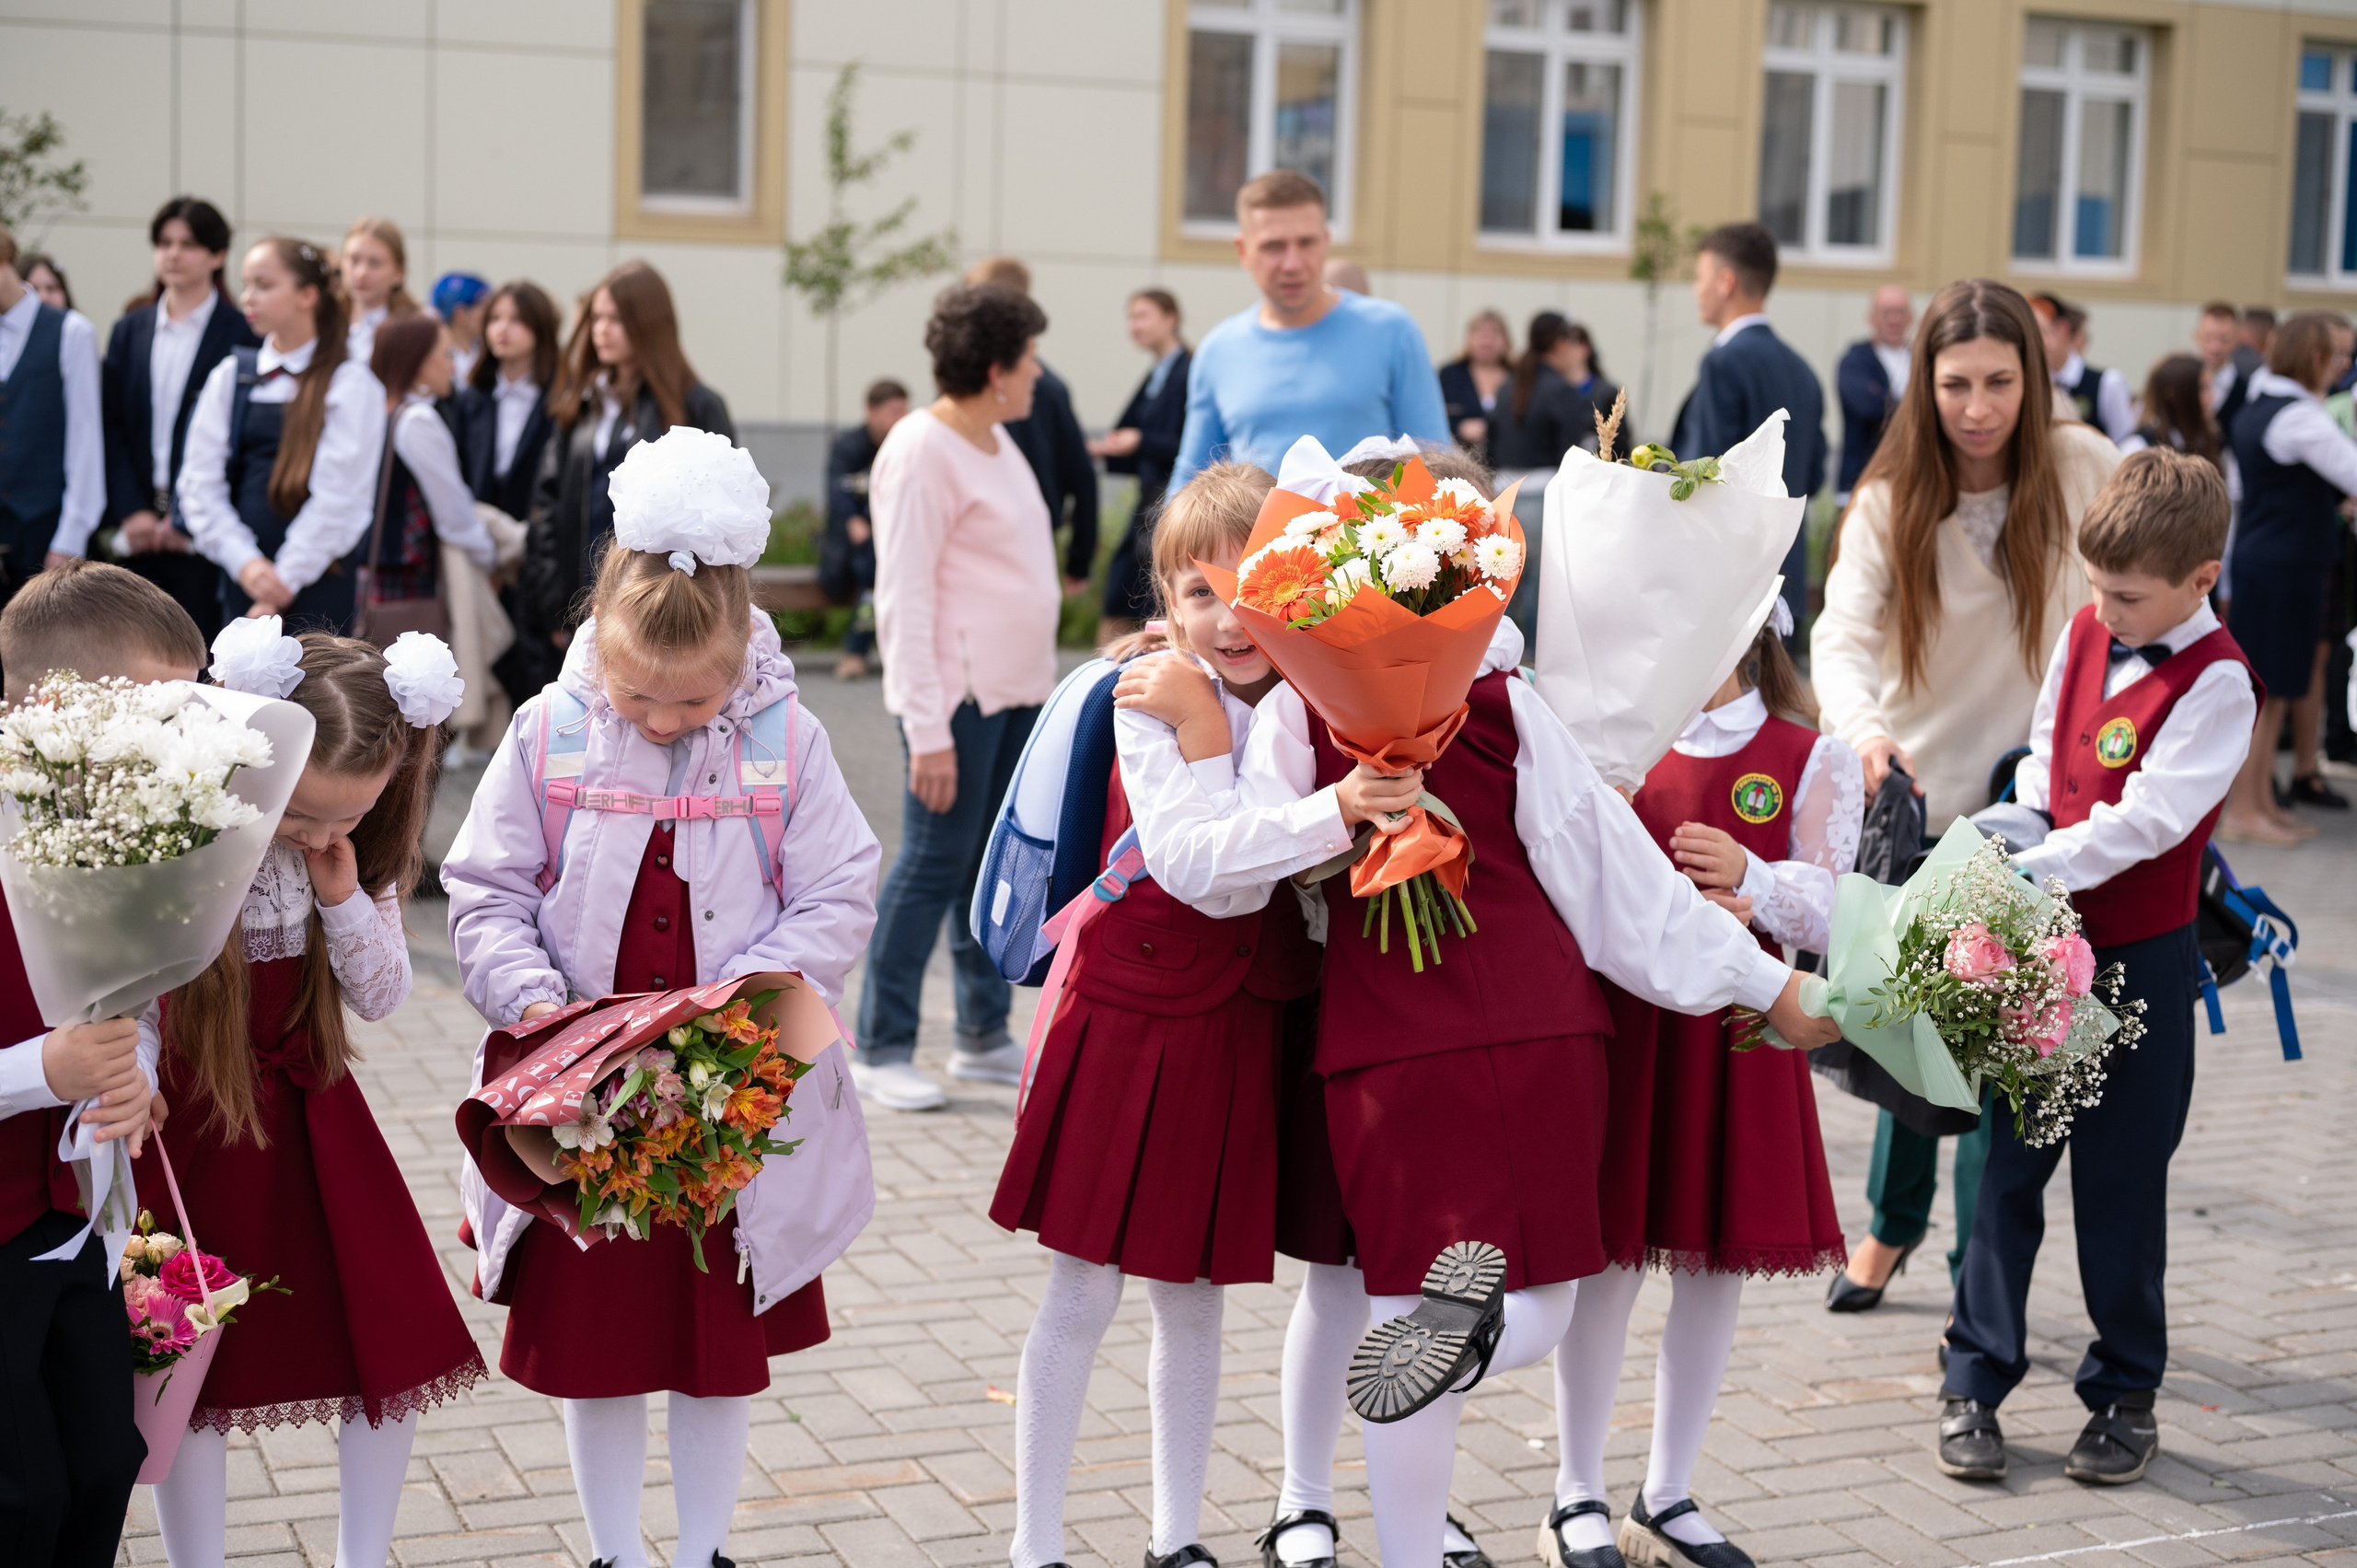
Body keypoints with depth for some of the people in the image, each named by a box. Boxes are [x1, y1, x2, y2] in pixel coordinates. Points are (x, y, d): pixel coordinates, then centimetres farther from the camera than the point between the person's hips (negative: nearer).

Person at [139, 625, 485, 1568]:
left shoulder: (359, 857, -7)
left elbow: (381, 996, 0)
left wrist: (343, 897, -17)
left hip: (307, 1103, 5)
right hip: (188, 1114, -4)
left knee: (392, 1343, 5)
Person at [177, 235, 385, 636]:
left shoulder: (351, 384, -2)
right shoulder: (231, 375, 10)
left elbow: (337, 496, -9)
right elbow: (200, 482, 4)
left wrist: (285, 579, -12)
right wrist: (245, 562, -10)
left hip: (320, 585, -4)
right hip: (243, 580, 4)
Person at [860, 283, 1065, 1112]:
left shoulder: (994, 441, 15)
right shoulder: (921, 453, -13)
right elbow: (905, 599, -16)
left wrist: (1037, 683, 16)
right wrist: (928, 726, -20)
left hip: (1017, 691, 9)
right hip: (959, 696, -9)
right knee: (935, 865, -5)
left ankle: (984, 1036, 21)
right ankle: (881, 1050, 4)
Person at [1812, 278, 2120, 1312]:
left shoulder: (2084, 469, -7)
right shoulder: (1889, 502, -10)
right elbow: (1842, 631, -23)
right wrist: (1863, 729, -43)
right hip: (1922, 797, 1)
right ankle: (1894, 1223, 37)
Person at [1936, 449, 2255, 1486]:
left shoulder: (2216, 681, -14)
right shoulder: (2083, 634, 6)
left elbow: (2146, 818, -20)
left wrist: (2035, 869, -24)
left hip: (2138, 960, -5)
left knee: (2119, 1186, 4)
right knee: (2006, 1164, 7)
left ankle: (2127, 1397, 20)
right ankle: (1975, 1383, 16)